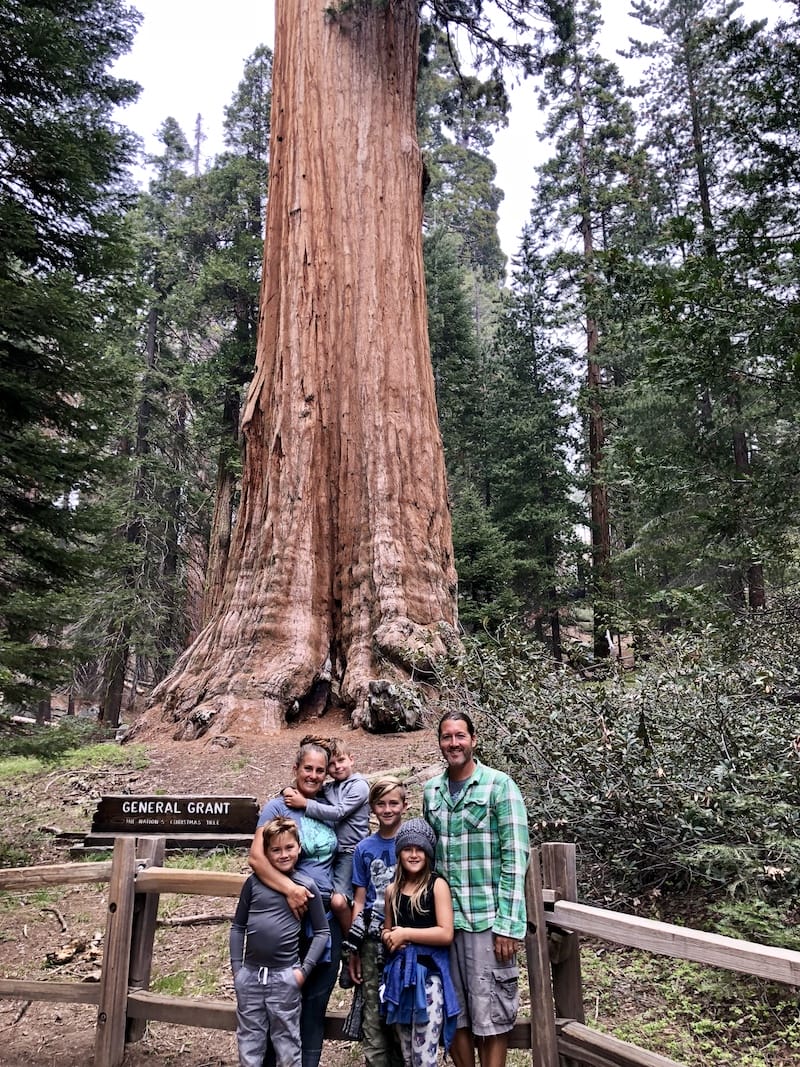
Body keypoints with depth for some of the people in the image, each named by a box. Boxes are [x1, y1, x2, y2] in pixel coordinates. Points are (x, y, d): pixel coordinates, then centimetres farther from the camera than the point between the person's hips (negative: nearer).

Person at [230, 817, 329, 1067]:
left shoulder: (307, 886, -5)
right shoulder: (254, 882, -1)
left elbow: (321, 932, 0)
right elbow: (238, 927, 7)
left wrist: (304, 970, -6)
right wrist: (236, 967, 3)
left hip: (285, 976, -2)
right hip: (249, 974, 2)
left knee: (286, 1046, 8)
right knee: (249, 1045, 14)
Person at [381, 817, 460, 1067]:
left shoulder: (437, 885, -5)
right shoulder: (392, 890, 10)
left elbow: (446, 934, -14)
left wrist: (405, 934, -12)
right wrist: (388, 938, -3)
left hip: (428, 974, -5)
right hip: (399, 974, 5)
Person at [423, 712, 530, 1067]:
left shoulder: (499, 785, -6)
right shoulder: (431, 790, 8)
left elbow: (515, 857, -9)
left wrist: (509, 924, -14)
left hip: (487, 918, -4)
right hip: (443, 918, 5)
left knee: (490, 1015, 5)